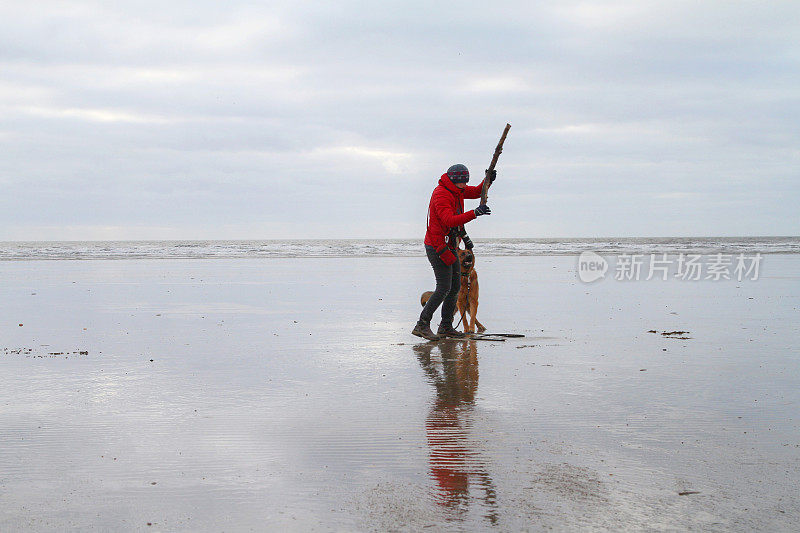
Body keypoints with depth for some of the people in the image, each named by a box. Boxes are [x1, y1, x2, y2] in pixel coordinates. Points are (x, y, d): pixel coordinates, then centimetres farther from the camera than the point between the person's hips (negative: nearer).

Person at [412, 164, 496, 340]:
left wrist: (488, 180, 4)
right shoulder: (441, 194, -20)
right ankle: (422, 325, -9)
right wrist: (475, 213, -41)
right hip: (437, 247, -10)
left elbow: (477, 192, 24)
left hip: (450, 246, 10)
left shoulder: (456, 190, 9)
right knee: (444, 287, -14)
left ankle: (446, 326, 17)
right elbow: (450, 220, -33)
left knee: (455, 286, 9)